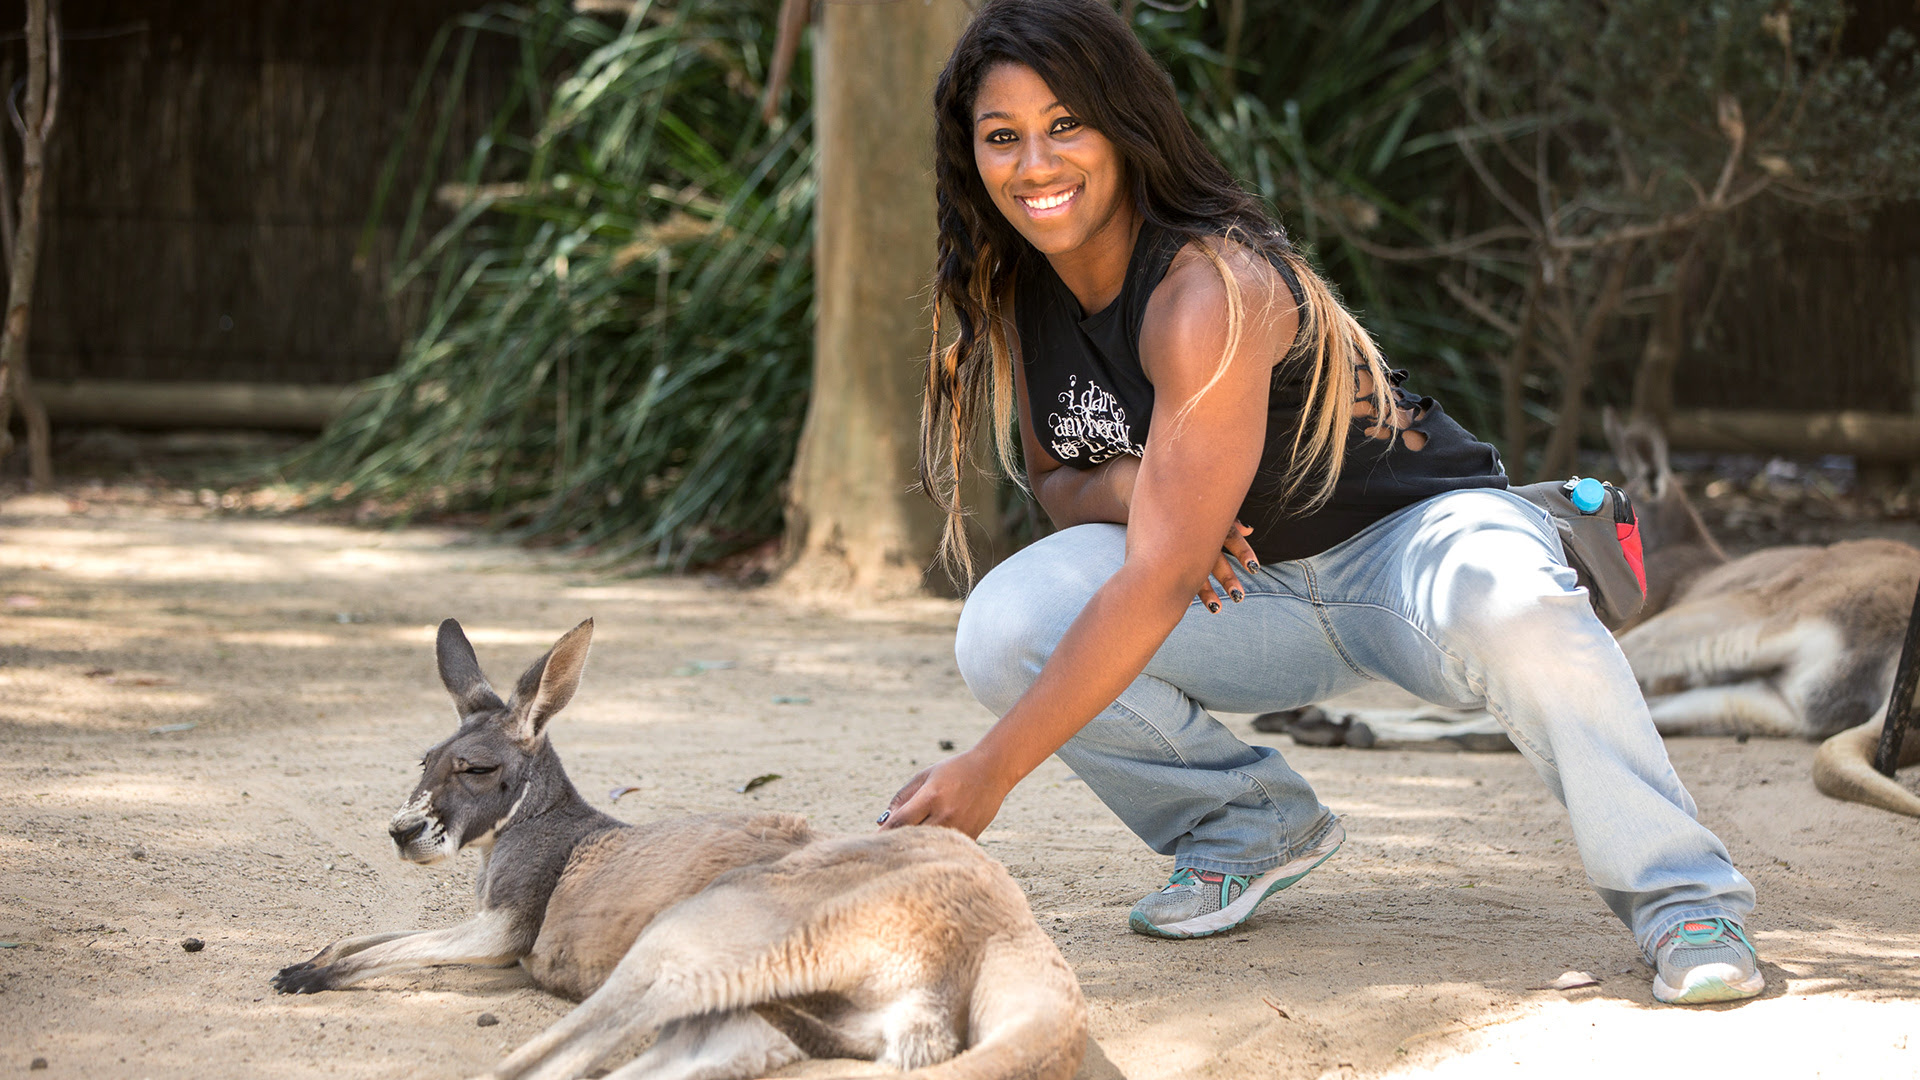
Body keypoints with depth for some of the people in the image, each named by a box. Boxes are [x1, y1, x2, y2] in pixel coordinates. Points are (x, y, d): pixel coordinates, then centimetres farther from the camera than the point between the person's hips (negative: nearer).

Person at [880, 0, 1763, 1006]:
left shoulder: (1211, 289, -29)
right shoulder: (1012, 294, -4)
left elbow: (1159, 581, -33)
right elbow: (1058, 482, 6)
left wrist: (990, 771, -35)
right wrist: (1121, 488, -21)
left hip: (1417, 534, -6)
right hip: (1254, 594, 7)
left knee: (1507, 607, -42)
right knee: (1005, 633, -19)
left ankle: (1675, 893, -25)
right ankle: (1251, 824, 2)